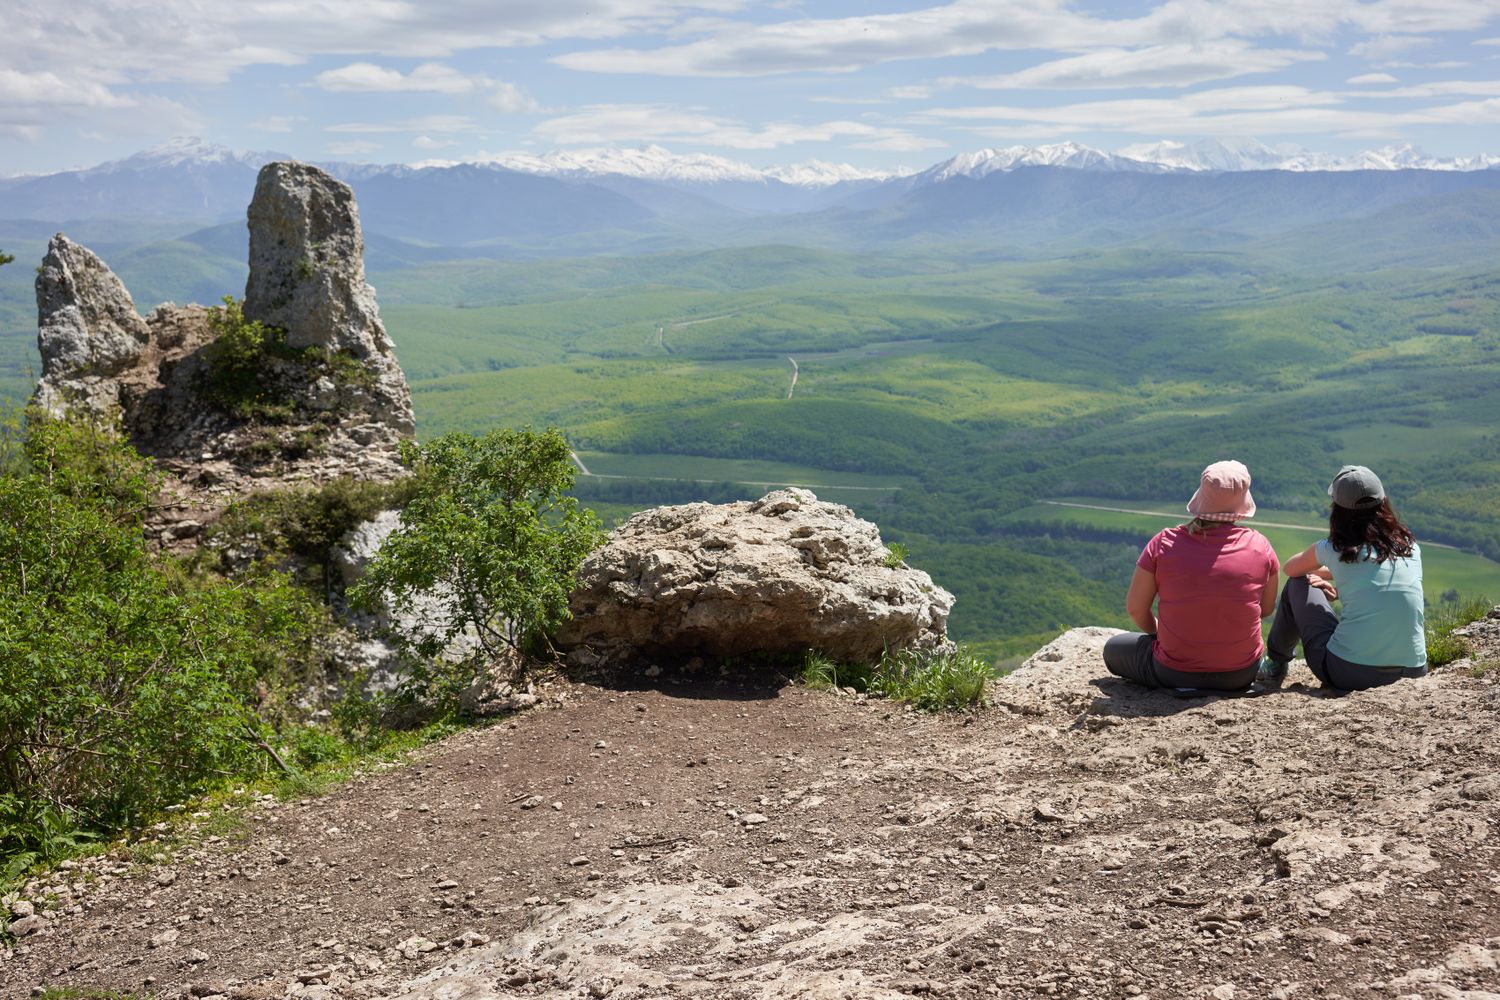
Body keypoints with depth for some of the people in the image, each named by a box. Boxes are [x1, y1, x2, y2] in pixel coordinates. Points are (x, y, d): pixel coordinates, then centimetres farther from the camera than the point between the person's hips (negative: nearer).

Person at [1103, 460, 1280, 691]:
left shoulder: (1163, 544, -12)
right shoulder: (1260, 546, -8)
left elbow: (1135, 608, -6)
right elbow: (1266, 609, 5)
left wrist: (1158, 633, 14)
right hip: (1241, 676, 3)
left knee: (1113, 649, 24)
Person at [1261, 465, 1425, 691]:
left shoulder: (1332, 549, -4)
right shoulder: (1410, 546, 5)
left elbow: (1291, 568, 18)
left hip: (1348, 672, -3)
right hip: (1412, 671, 4)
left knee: (1297, 584, 17)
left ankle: (1275, 667, 31)